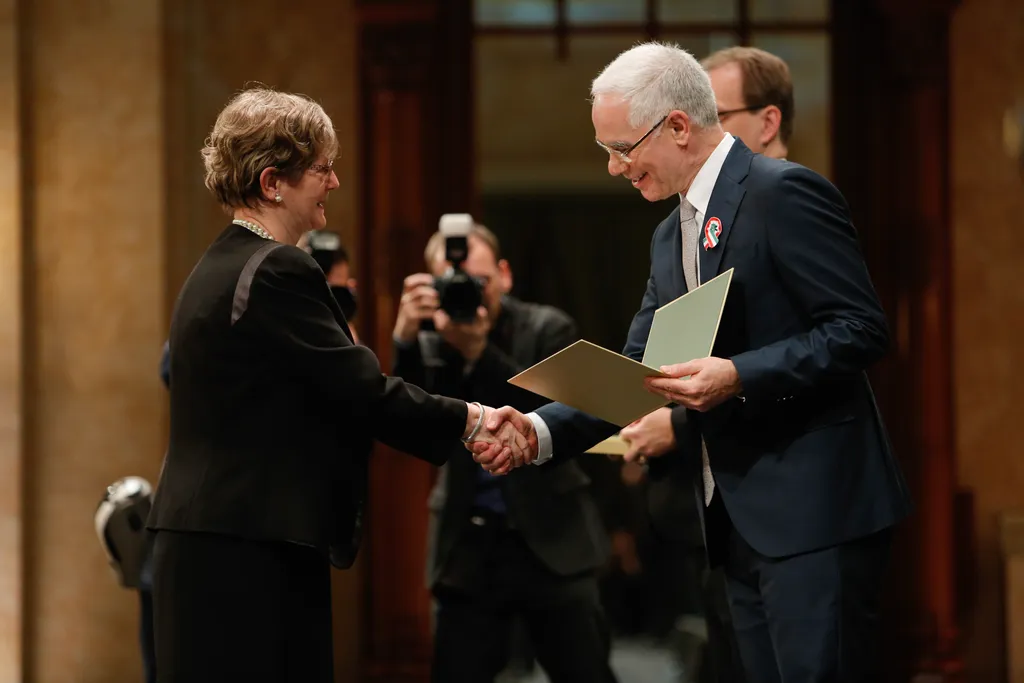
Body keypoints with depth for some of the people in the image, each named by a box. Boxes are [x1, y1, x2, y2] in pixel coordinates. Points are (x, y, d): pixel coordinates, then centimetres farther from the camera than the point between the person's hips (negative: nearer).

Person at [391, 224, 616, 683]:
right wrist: (404, 340, -25)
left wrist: (479, 353, -23)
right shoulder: (428, 345, 3)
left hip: (553, 541, -1)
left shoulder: (548, 330, -1)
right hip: (469, 548, 1)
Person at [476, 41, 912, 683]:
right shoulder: (672, 236, 19)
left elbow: (861, 330, -15)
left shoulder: (784, 194, -10)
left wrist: (739, 377, -24)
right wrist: (538, 431, 0)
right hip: (740, 519, 9)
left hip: (814, 511, -9)